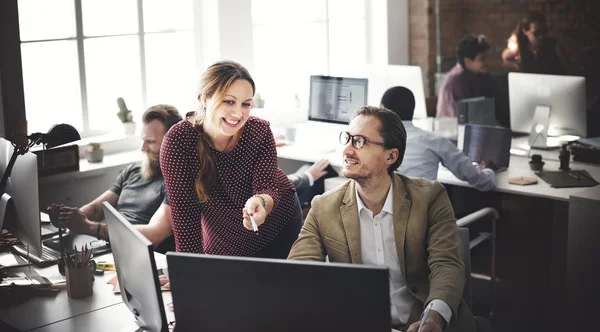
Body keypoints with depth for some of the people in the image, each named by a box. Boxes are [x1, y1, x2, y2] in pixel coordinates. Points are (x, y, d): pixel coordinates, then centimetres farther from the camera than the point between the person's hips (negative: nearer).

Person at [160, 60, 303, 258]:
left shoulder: (260, 131, -20)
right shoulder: (178, 141, -25)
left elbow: (267, 186, -24)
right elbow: (184, 211, -22)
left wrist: (261, 202, -48)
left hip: (281, 227, 2)